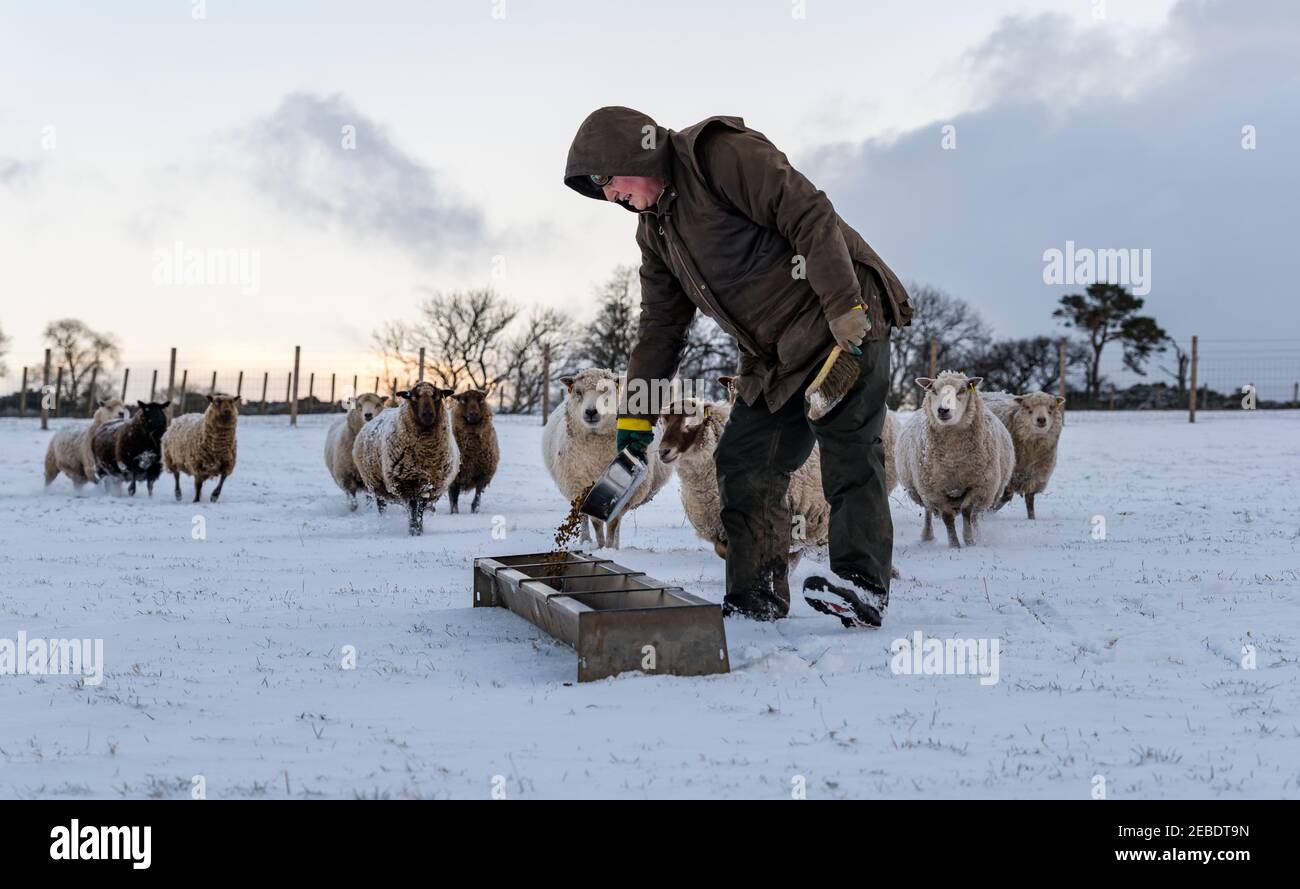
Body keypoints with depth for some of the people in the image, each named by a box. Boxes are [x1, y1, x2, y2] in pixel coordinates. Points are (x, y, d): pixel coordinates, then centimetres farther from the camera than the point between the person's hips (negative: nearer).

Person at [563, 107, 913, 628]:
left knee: (847, 443, -17)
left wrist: (844, 307, -27)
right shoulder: (655, 229, 14)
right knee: (744, 462, 2)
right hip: (773, 352, 9)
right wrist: (636, 415, 14)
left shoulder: (723, 154, -14)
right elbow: (660, 323, 18)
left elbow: (810, 214, -21)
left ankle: (862, 585, -19)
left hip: (843, 322, -9)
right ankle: (757, 597, 4)